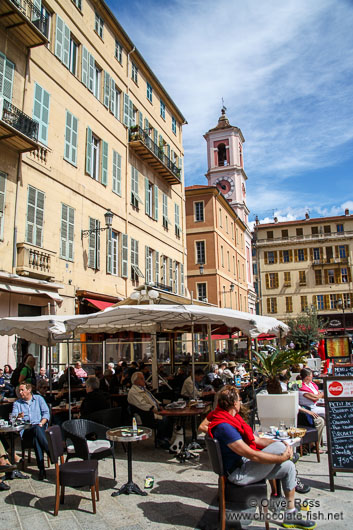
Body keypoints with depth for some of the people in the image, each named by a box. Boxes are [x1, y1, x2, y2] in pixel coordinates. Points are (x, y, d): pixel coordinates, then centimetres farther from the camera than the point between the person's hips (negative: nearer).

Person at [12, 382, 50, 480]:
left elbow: (46, 413, 8)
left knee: (36, 437, -36)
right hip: (25, 430, 0)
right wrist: (18, 417, -18)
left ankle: (41, 468, -38)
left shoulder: (38, 399, 17)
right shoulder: (17, 403, 22)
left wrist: (41, 423, -10)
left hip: (40, 426, 0)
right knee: (37, 429, -36)